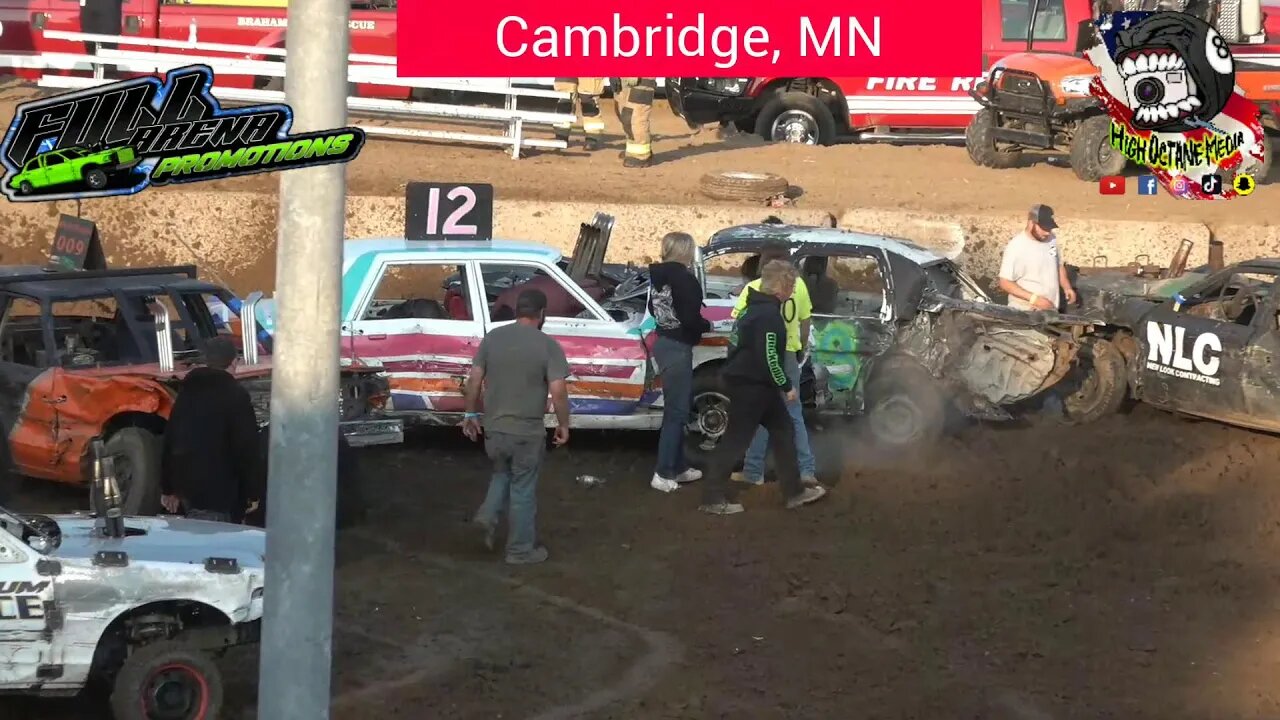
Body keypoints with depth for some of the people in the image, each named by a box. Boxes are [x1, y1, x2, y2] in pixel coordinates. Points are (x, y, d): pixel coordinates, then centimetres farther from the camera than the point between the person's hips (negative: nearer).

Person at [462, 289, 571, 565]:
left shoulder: (492, 337, 0)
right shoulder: (547, 345, -12)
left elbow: (474, 379, 1)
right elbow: (558, 390, -16)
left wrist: (470, 413, 12)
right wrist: (563, 424, -3)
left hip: (494, 427, 4)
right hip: (527, 432, -4)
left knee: (503, 473, 28)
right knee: (523, 490, 8)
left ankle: (489, 514, 7)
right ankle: (520, 550, 16)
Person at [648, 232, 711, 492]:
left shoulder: (659, 275, 6)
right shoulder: (682, 277, -19)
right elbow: (690, 317, -22)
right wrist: (707, 326, -3)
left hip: (664, 342, 9)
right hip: (677, 347, -9)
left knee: (676, 407, 17)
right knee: (676, 411, -3)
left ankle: (679, 467, 25)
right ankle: (664, 474, -2)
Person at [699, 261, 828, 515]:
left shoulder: (759, 307, 12)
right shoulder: (769, 314, -21)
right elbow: (769, 357, -25)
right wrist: (787, 386, -14)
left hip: (753, 383, 11)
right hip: (750, 385, -11)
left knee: (782, 431, 15)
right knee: (735, 439, -5)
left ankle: (794, 491, 21)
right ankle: (713, 498, 1)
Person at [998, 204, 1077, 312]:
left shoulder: (1051, 239, 1)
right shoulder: (1016, 247, -20)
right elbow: (1005, 283, -19)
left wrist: (1067, 287, 0)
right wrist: (1033, 298, -26)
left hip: (1051, 311, 6)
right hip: (1025, 313, -6)